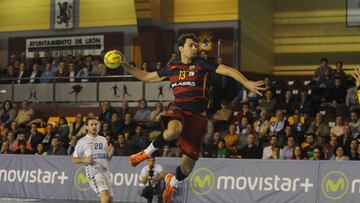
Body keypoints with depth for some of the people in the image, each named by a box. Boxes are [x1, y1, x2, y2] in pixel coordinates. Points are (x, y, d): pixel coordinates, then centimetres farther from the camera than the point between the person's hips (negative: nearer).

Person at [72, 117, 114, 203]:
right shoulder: (82, 141, 4)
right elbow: (74, 159, 4)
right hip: (93, 172, -6)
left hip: (105, 171, 6)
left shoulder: (103, 140, 18)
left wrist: (110, 154, 0)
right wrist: (84, 160, -15)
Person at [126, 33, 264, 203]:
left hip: (197, 115, 0)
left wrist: (247, 83, -20)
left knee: (188, 166, 4)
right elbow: (147, 77, 24)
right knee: (174, 130, -41)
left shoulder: (200, 64, 4)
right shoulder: (172, 68, 12)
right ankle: (147, 152, -17)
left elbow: (226, 70, -6)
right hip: (178, 111, 0)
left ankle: (172, 182, 38)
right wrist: (125, 66, 18)